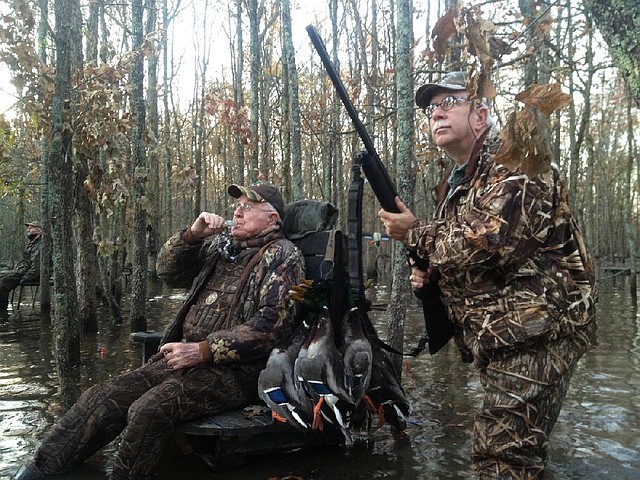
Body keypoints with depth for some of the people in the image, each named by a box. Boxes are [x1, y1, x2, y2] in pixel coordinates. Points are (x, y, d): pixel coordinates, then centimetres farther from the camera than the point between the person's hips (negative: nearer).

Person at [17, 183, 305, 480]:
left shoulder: (282, 257, -4)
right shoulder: (222, 245, 18)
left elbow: (271, 323, -17)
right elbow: (168, 272, 17)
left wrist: (203, 351, -19)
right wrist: (193, 234, -2)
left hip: (234, 369, -7)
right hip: (187, 356, 7)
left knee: (149, 411, -29)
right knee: (105, 396, -8)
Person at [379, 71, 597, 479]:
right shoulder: (454, 184, 17)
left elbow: (491, 241, -25)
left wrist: (414, 233, -13)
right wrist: (429, 272, 5)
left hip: (537, 332, -9)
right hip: (499, 338, 9)